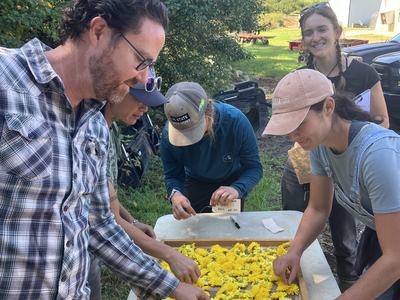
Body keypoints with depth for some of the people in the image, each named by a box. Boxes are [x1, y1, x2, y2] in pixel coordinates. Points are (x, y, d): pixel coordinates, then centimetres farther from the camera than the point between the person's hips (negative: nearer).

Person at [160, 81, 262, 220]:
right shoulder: (168, 133, -31)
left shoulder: (235, 120, -37)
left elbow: (254, 167, -30)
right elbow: (172, 175, -20)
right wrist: (175, 194, -43)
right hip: (196, 185, 1)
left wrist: (237, 189, -51)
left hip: (232, 182, -1)